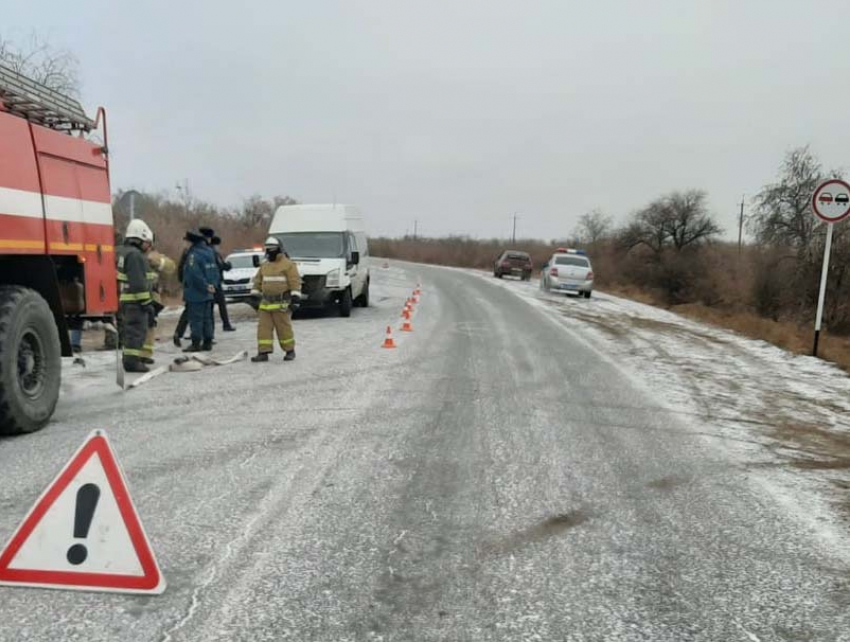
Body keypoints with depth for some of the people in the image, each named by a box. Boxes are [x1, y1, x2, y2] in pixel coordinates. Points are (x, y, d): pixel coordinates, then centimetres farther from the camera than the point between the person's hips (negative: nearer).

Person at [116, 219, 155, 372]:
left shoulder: (122, 252, 15)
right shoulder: (135, 255, -17)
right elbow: (138, 283, -22)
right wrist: (146, 302, -19)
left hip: (124, 299, 10)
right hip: (135, 300, -10)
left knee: (130, 330, 18)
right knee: (137, 331, -6)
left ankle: (128, 358, 27)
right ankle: (132, 361, -5)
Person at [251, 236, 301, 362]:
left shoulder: (288, 265, -6)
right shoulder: (264, 266, 16)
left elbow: (295, 282, -11)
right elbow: (257, 282, 23)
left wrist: (295, 299, -17)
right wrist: (255, 295, 17)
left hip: (281, 304, -6)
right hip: (266, 304, 7)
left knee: (284, 328, 0)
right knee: (263, 328, 3)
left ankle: (290, 351, 15)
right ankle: (263, 352, 6)